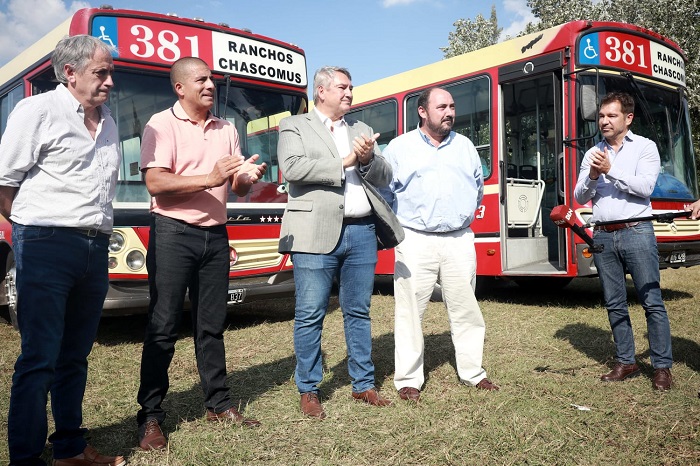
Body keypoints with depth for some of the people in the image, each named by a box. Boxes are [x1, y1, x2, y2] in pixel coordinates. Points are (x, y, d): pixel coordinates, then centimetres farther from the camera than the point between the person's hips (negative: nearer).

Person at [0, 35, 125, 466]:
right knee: (40, 358, -3)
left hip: (96, 249, 6)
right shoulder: (38, 111, -4)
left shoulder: (108, 123, 16)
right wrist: (35, 229, 1)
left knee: (76, 354, 13)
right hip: (47, 247, -6)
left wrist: (97, 234, 12)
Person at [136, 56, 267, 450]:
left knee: (212, 325, 12)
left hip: (215, 235, 5)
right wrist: (209, 178, -23)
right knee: (163, 328, -1)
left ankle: (219, 404, 22)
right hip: (173, 233, -5)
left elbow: (236, 188, 15)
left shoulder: (227, 130, 13)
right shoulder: (162, 124, -4)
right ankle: (151, 417, 9)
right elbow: (155, 183, -15)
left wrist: (248, 178, -8)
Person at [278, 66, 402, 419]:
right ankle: (308, 390, 15)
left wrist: (368, 159, -8)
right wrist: (343, 163, -10)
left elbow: (384, 178, 13)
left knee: (358, 312, 12)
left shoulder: (362, 130, 20)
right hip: (317, 235, -4)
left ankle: (363, 385, 24)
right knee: (310, 315, 1)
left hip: (361, 233, 5)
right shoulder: (295, 126, 5)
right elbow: (292, 168, -13)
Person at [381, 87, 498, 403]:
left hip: (460, 240, 3)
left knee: (465, 309, 9)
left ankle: (473, 372, 22)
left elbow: (478, 186, 23)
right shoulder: (399, 147, 3)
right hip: (415, 242, -3)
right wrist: (400, 224, 5)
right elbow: (384, 193, 5)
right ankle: (408, 380, 9)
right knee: (410, 312, -1)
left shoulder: (465, 146, 13)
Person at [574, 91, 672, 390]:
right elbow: (580, 197, 10)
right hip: (603, 236, 4)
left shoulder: (645, 147, 4)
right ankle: (626, 362, 18)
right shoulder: (593, 153, 14)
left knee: (652, 301, -3)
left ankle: (662, 366, 6)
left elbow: (645, 187, -10)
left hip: (636, 232, -4)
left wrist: (611, 170, -15)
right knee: (614, 304, 8)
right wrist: (592, 177, -9)